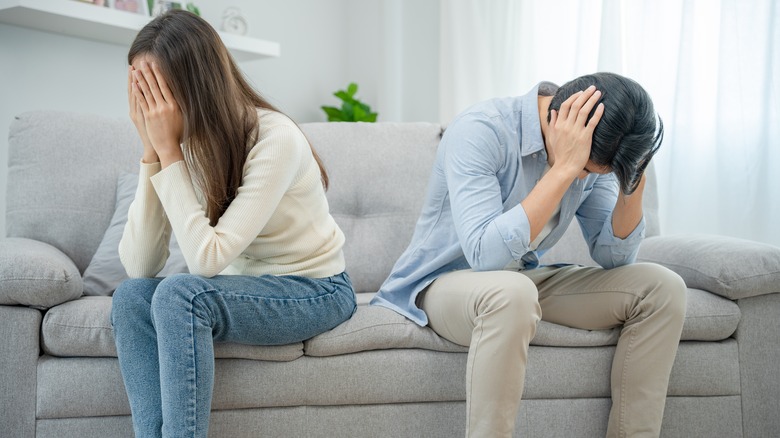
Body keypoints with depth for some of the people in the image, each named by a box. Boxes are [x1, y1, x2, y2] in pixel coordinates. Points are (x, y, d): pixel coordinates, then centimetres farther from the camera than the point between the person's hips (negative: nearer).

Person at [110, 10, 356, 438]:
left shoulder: (275, 139, -24)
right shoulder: (181, 143, -6)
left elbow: (208, 261, -28)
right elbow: (139, 266, -13)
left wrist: (168, 150, -27)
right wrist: (152, 151, -20)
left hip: (314, 290, -6)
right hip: (243, 287, 6)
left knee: (179, 294, -29)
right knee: (131, 296, -19)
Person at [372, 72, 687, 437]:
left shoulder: (592, 151, -4)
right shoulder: (479, 131, -25)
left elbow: (612, 256, -1)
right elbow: (485, 254, -35)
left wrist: (633, 181, -17)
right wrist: (563, 168, -35)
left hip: (524, 279, 7)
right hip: (442, 282, -7)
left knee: (663, 288, -7)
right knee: (511, 294, -41)